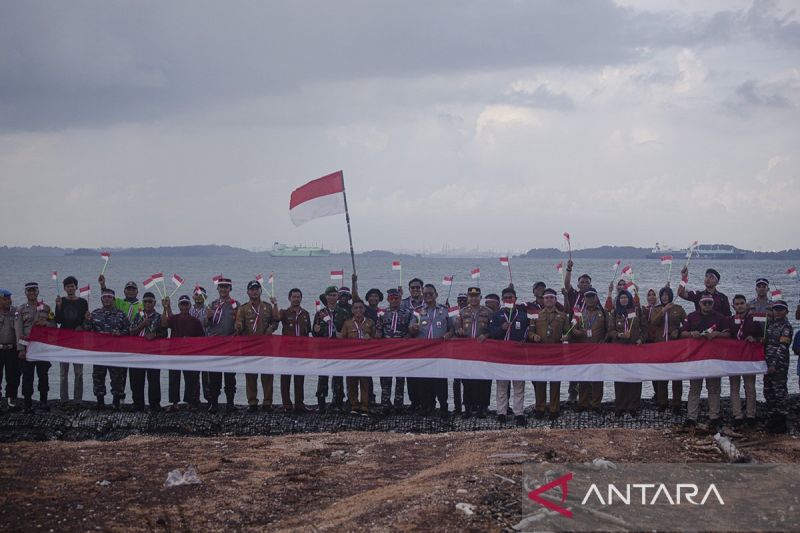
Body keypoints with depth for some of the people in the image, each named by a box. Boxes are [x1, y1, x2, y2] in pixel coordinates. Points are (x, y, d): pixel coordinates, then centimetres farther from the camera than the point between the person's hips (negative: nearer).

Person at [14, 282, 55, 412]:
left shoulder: (46, 308, 11)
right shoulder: (21, 309, 4)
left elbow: (54, 325, 11)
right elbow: (18, 330, -1)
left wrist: (45, 323, -12)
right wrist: (21, 349, -9)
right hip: (27, 347, -2)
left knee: (43, 375, 4)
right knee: (27, 376, 0)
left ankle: (43, 402, 14)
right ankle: (28, 404, 5)